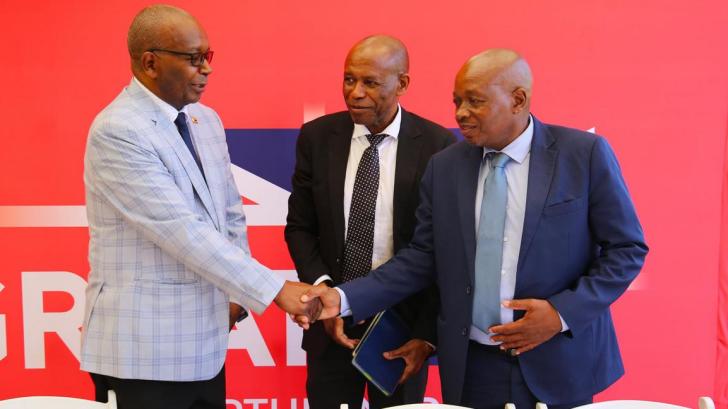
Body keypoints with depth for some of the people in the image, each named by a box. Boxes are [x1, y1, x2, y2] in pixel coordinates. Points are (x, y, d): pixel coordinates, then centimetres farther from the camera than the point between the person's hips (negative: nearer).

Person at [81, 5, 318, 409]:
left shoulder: (206, 119, 8)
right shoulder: (117, 130, -17)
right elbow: (183, 232, -23)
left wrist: (234, 292, 4)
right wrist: (274, 289, -21)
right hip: (144, 349, -7)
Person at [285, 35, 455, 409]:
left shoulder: (438, 145, -9)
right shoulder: (317, 137, -2)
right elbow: (299, 226, 4)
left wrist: (427, 334, -9)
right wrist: (322, 289, -12)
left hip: (404, 323, -2)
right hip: (332, 321, 2)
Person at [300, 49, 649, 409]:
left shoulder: (584, 153, -8)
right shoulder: (444, 167, 1)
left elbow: (626, 249, -4)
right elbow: (422, 258, 3)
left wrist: (563, 313, -15)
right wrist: (344, 298, -8)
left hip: (557, 363, -2)